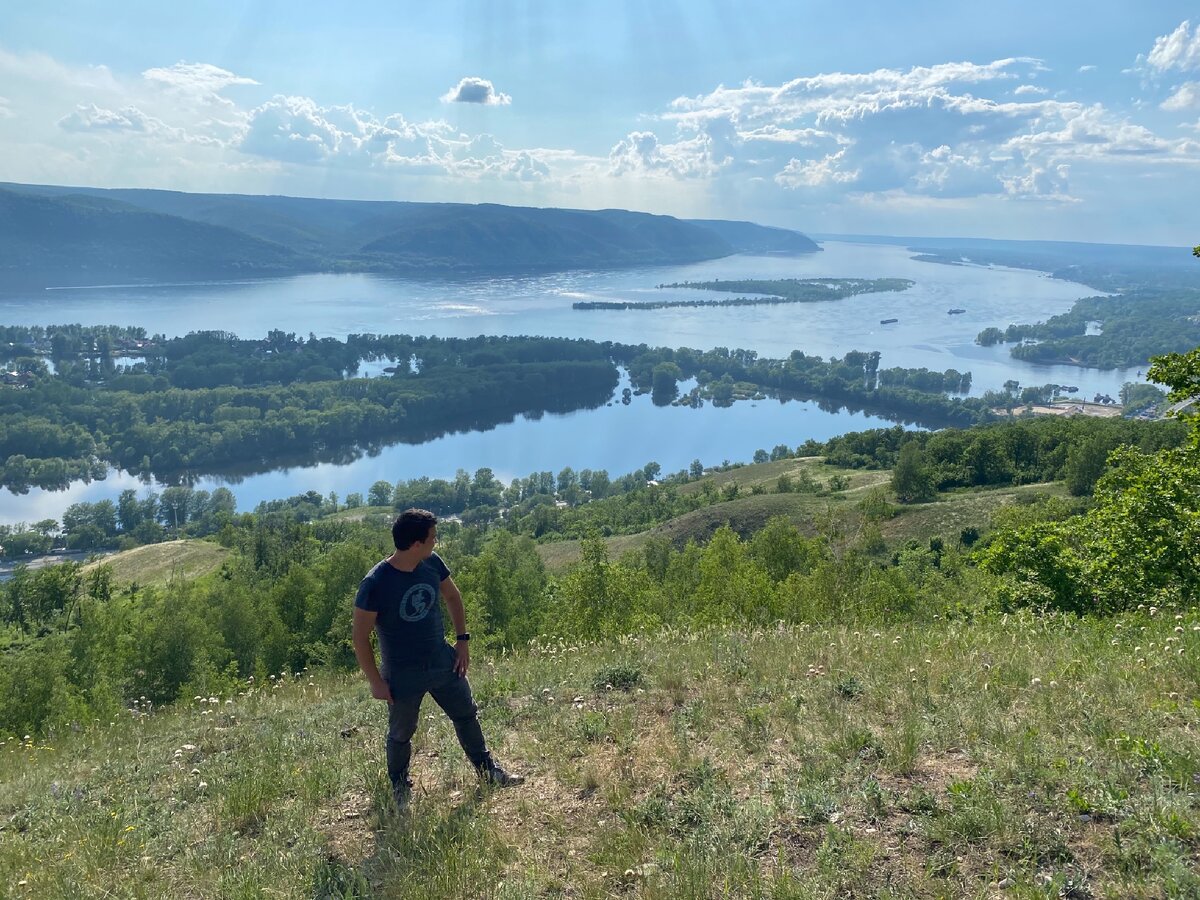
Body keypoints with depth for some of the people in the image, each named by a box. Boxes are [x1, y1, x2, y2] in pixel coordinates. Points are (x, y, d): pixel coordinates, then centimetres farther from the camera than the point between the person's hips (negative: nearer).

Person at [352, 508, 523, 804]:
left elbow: (452, 596, 9)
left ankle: (487, 770, 39)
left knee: (467, 716, 18)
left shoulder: (432, 563, -10)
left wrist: (463, 640, 5)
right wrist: (375, 681, -14)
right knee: (401, 734, 14)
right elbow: (361, 637, -16)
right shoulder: (375, 584, -26)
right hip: (403, 675, -5)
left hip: (444, 662, 5)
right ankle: (400, 788, 40)